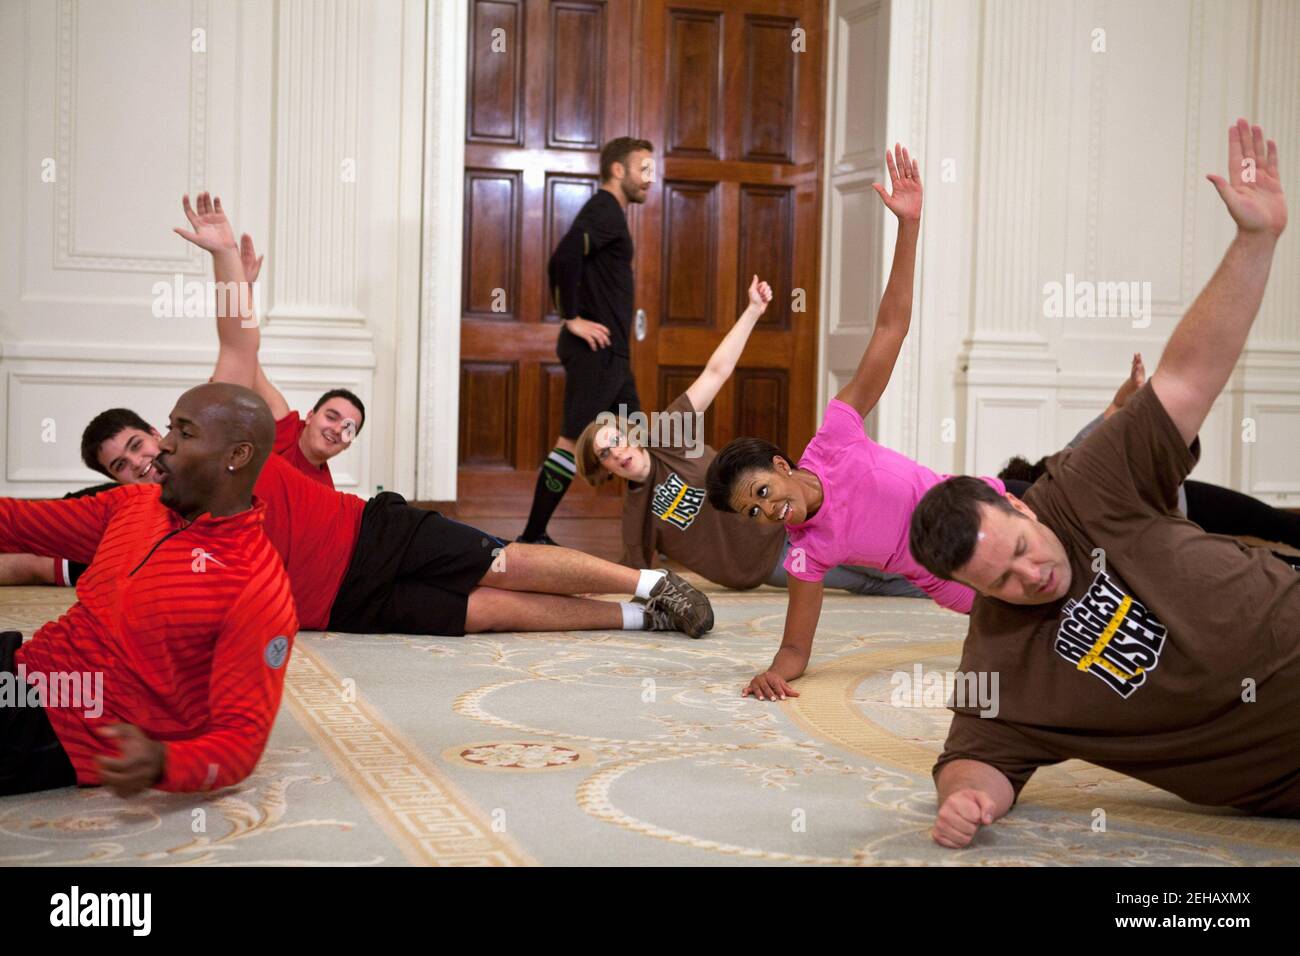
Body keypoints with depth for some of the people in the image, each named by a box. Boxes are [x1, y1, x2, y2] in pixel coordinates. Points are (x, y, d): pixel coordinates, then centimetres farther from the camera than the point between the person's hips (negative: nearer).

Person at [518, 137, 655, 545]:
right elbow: (565, 255, -29)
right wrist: (573, 319, -21)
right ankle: (531, 538, -2)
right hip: (596, 349, -10)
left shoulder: (607, 211, 19)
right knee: (573, 441, -7)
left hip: (611, 352, 10)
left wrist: (570, 313, 16)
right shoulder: (604, 209, -12)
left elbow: (560, 264, 25)